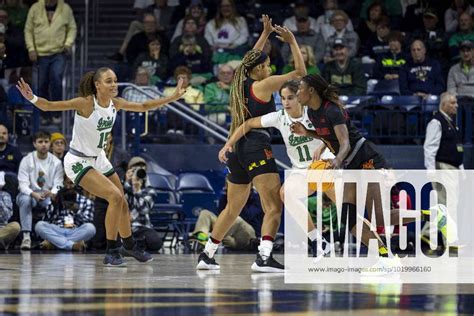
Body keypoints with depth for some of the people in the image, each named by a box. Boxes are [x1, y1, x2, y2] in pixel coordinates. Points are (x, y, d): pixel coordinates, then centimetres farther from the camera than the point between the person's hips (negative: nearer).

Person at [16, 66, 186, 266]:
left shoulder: (116, 103, -5)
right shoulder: (86, 103, -25)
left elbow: (143, 106, 11)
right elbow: (50, 106, -32)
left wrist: (172, 98, 12)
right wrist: (32, 98, -50)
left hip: (99, 159, 8)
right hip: (78, 161, -8)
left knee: (122, 203, 16)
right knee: (115, 197, -21)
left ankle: (129, 247, 41)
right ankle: (111, 252, -9)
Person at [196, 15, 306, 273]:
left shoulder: (241, 83, 14)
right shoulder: (262, 85, -5)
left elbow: (252, 59, 35)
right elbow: (300, 71, -3)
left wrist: (266, 33, 37)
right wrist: (292, 41, 6)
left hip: (237, 149, 8)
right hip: (257, 147, -8)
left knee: (232, 209, 20)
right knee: (274, 207, -13)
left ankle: (206, 255, 25)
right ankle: (263, 258, -28)